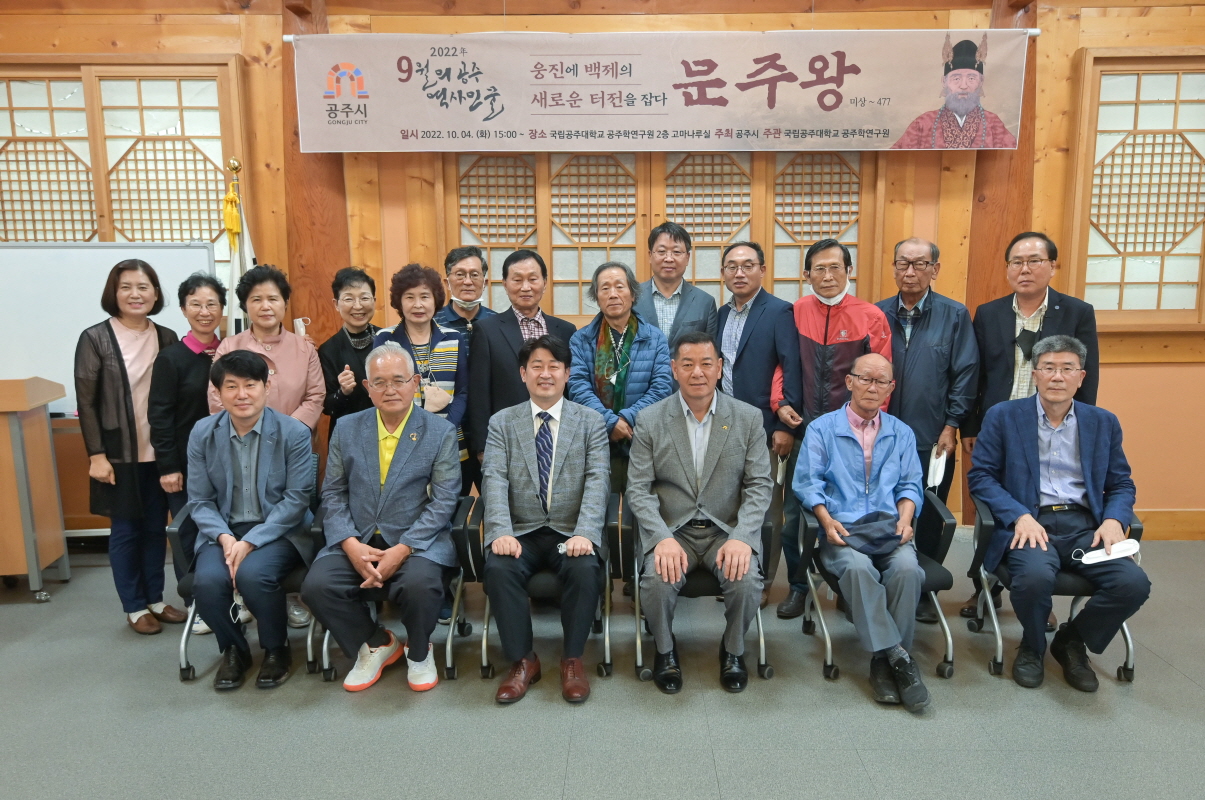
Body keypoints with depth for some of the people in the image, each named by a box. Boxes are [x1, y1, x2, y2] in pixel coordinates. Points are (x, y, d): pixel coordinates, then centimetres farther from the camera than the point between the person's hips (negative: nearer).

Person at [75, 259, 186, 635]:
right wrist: (96, 455, -11)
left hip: (160, 453, 3)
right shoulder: (95, 339, -4)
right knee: (126, 530, 7)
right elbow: (86, 402, -6)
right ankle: (135, 607, 20)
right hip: (119, 454, -3)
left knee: (156, 528, 11)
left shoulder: (167, 338, 4)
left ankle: (156, 599, 26)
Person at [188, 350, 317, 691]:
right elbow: (200, 500, 3)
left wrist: (250, 542, -19)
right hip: (224, 531, 3)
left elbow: (297, 499, -11)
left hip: (279, 531, -3)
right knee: (207, 580, -26)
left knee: (252, 574, -32)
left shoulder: (294, 432, -9)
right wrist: (224, 537, -16)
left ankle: (277, 649, -1)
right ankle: (233, 650, 6)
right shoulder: (202, 433, 1)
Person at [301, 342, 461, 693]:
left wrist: (401, 551, -19)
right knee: (316, 585, -22)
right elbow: (333, 494, 6)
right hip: (356, 541, 3)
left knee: (420, 583, -33)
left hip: (417, 541, -3)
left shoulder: (441, 432, -1)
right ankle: (375, 644, 7)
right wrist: (352, 545, -11)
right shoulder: (346, 429, 9)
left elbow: (442, 502, -8)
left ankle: (418, 651, 3)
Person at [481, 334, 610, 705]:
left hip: (571, 532, -1)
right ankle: (522, 660, -7)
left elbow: (597, 481, -6)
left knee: (586, 570, -30)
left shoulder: (591, 422, 6)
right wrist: (501, 532, -22)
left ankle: (572, 659, -6)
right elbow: (494, 480, -5)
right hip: (521, 532, 1)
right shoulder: (501, 423, 8)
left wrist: (585, 534, -23)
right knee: (498, 568, -28)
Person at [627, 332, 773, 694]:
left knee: (747, 581, -27)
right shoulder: (650, 419, 1)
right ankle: (665, 650, 5)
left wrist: (741, 537, -17)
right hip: (671, 529, 0)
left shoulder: (748, 417, 2)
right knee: (657, 581, -28)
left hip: (727, 529, 1)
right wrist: (663, 538, -19)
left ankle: (733, 650, 7)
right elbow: (638, 489, -3)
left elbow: (759, 485, -1)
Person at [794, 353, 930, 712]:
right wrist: (827, 520, -14)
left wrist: (905, 519, -5)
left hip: (890, 530, 2)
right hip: (841, 531, -2)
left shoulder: (901, 433, 21)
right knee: (857, 568, -35)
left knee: (907, 569, -30)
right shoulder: (821, 429, 10)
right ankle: (897, 655, -27)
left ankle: (884, 661, -17)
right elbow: (807, 482, 2)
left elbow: (910, 485, 15)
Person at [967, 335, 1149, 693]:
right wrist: (1020, 516, -15)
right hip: (1030, 524, -3)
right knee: (1035, 576, -34)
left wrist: (1113, 520, -7)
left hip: (1085, 526, 4)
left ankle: (1072, 640, 8)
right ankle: (1032, 646, 3)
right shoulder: (1003, 416, 4)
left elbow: (1121, 485, 16)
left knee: (1134, 583, -23)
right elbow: (980, 476, 0)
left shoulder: (1104, 423, 14)